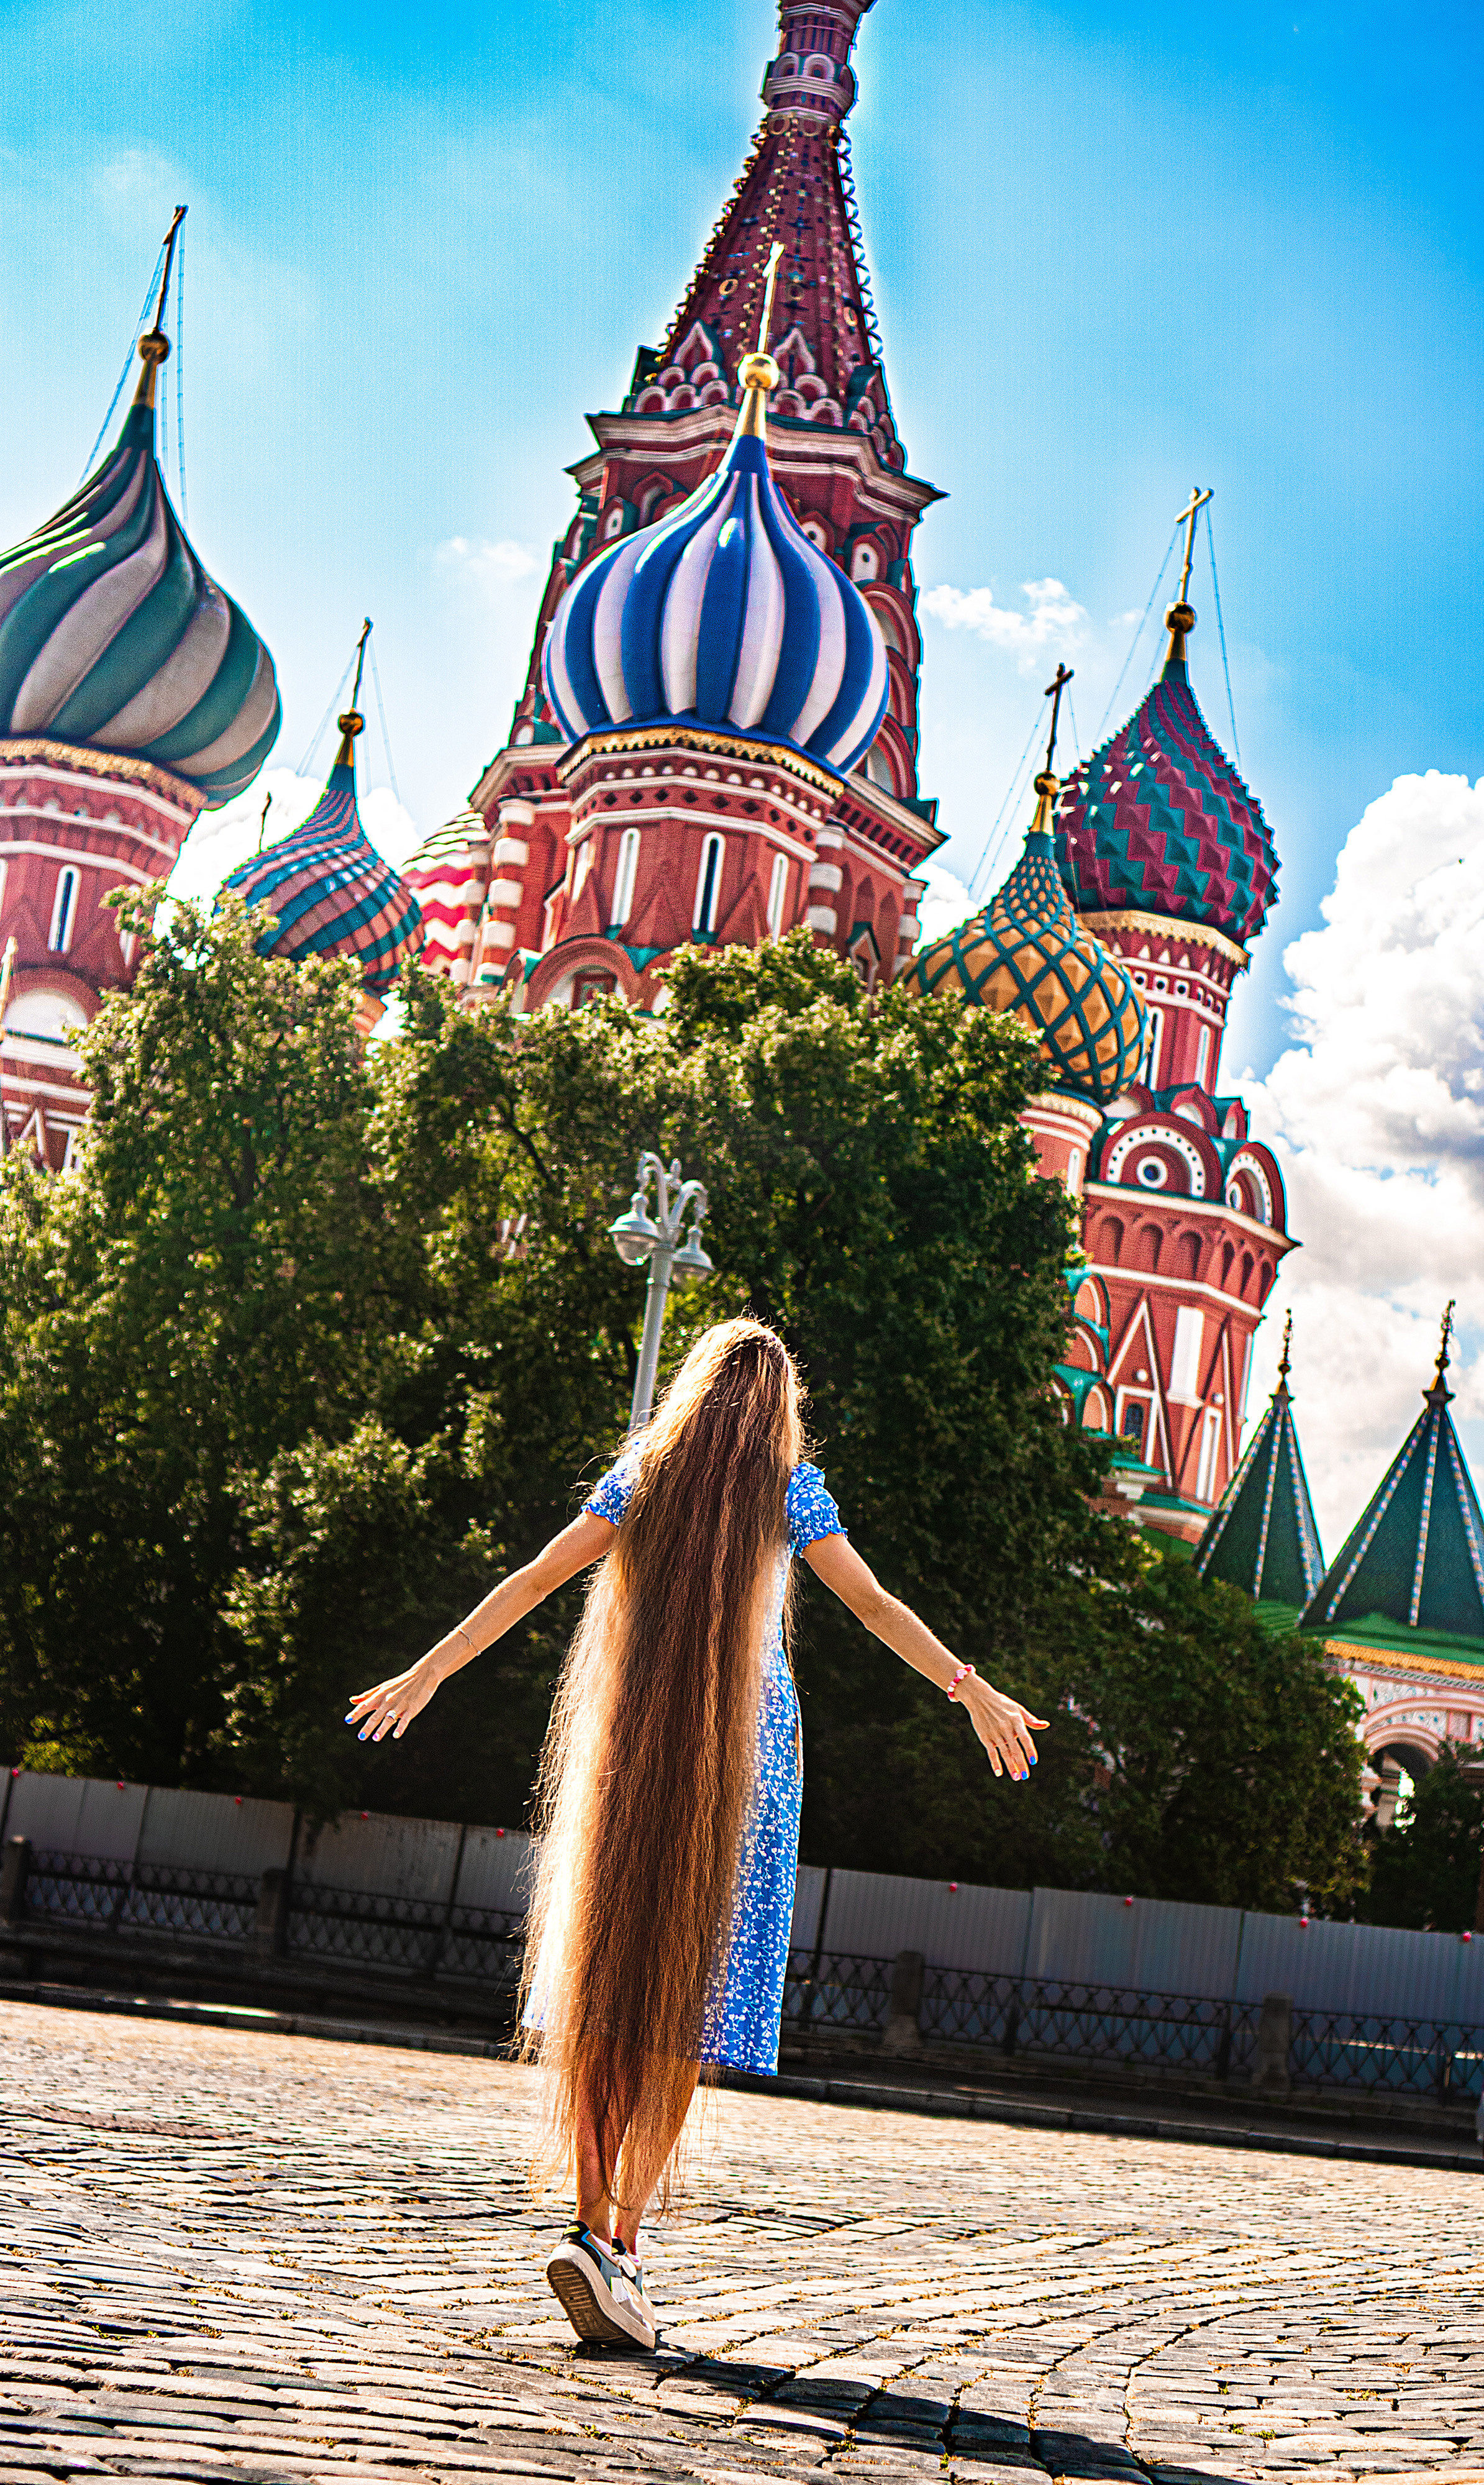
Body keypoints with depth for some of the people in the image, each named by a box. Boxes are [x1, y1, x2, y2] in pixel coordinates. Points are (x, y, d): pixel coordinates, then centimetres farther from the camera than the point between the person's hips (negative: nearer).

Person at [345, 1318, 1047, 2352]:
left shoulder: (640, 1476, 9)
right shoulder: (790, 1488, 2)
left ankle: (593, 2223, 0)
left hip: (627, 1749, 3)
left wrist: (428, 1672, 14)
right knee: (688, 1999, -2)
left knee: (611, 1988, 7)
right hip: (740, 1755, -3)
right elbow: (876, 1606, 5)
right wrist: (972, 1690, 12)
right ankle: (620, 2240, -10)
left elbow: (533, 1580, 8)